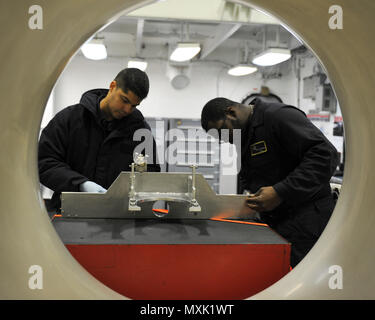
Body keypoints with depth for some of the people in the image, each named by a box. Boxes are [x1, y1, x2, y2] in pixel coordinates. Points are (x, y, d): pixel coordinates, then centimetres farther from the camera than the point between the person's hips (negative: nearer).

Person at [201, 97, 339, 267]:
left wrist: (280, 192, -26)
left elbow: (325, 154, -22)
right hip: (274, 223, 9)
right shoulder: (245, 136, 15)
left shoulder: (279, 116, -14)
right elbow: (246, 176, 24)